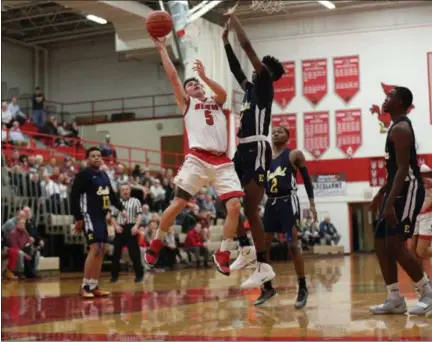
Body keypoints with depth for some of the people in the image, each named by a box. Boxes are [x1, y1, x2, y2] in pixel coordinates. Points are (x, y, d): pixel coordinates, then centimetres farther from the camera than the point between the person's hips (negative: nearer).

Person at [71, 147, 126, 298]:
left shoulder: (104, 175, 15)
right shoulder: (83, 174, -9)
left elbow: (111, 194, 27)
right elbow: (74, 196, -13)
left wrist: (121, 208, 17)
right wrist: (78, 218, -17)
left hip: (102, 216, 9)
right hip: (89, 216, -9)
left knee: (101, 251, 7)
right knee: (95, 249, -16)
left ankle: (94, 286, 12)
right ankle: (85, 286, -10)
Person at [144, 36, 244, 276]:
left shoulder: (216, 102, 25)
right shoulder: (186, 102, 17)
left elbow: (223, 93, 1)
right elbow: (172, 76, 8)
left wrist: (204, 75, -5)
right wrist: (162, 49, 9)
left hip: (222, 161, 3)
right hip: (198, 159, -2)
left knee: (234, 206, -11)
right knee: (177, 204, -6)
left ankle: (223, 254, 3)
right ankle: (156, 243, 16)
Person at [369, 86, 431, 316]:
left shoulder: (401, 129, -15)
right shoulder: (396, 127, 18)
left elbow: (404, 169, -22)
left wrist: (390, 202, -28)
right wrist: (382, 193, 28)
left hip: (408, 191, -10)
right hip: (398, 191, 10)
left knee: (395, 244, -13)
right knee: (381, 243, 7)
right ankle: (395, 300, 10)